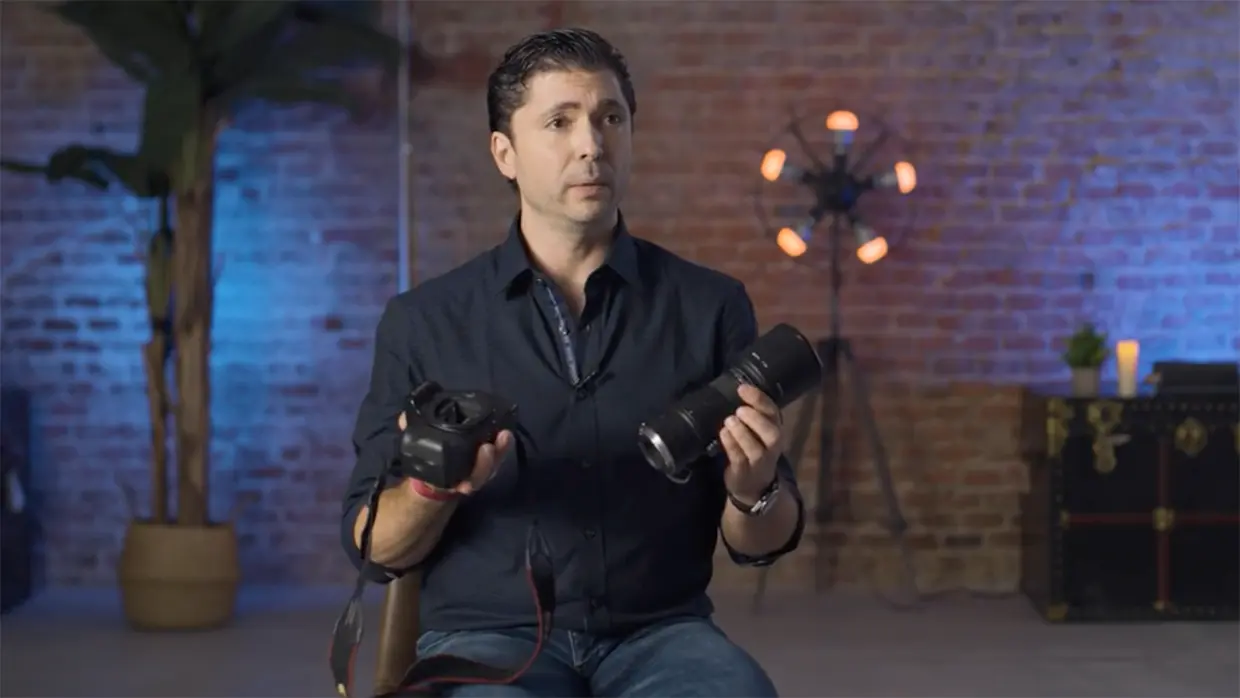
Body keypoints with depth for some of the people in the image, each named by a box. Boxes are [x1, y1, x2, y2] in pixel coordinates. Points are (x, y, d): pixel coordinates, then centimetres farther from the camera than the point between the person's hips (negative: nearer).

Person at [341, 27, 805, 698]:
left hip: (659, 634, 1)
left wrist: (754, 488, -15)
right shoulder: (422, 321, 5)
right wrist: (432, 484, -16)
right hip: (485, 637, -1)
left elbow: (761, 543, 8)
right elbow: (375, 547, 5)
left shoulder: (710, 306, 6)